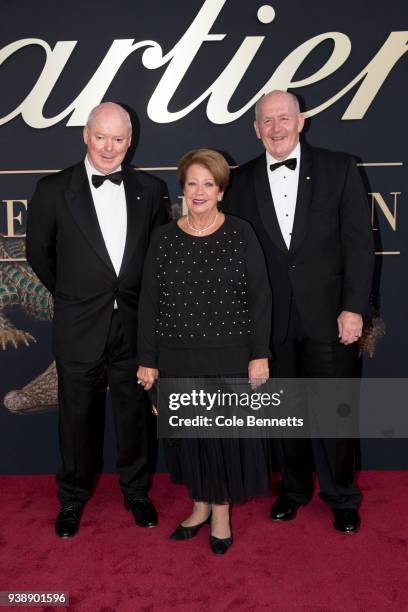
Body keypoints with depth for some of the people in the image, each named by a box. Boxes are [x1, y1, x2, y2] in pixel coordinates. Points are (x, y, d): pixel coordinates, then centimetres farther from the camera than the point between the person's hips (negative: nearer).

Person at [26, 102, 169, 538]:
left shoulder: (151, 190, 0)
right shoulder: (53, 190, -6)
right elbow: (38, 252, 5)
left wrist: (144, 300, 7)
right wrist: (68, 294, 10)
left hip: (132, 324, 2)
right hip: (78, 327, -1)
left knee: (132, 412, 15)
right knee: (75, 415, 13)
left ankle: (135, 490, 37)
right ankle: (72, 497, 35)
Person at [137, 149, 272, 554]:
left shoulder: (241, 235, -3)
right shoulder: (164, 239, 2)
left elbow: (260, 297, -4)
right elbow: (149, 303, 4)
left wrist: (259, 354, -8)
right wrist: (147, 360, 2)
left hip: (230, 357, -2)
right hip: (178, 360, 2)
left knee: (227, 432, 8)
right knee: (188, 432, 13)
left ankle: (222, 511, 28)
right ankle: (200, 505, 34)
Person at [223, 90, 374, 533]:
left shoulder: (339, 169, 1)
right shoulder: (242, 181, 6)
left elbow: (358, 242, -2)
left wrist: (353, 308, -9)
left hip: (328, 315, -1)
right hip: (271, 321, 2)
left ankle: (341, 497, 29)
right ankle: (293, 488, 34)